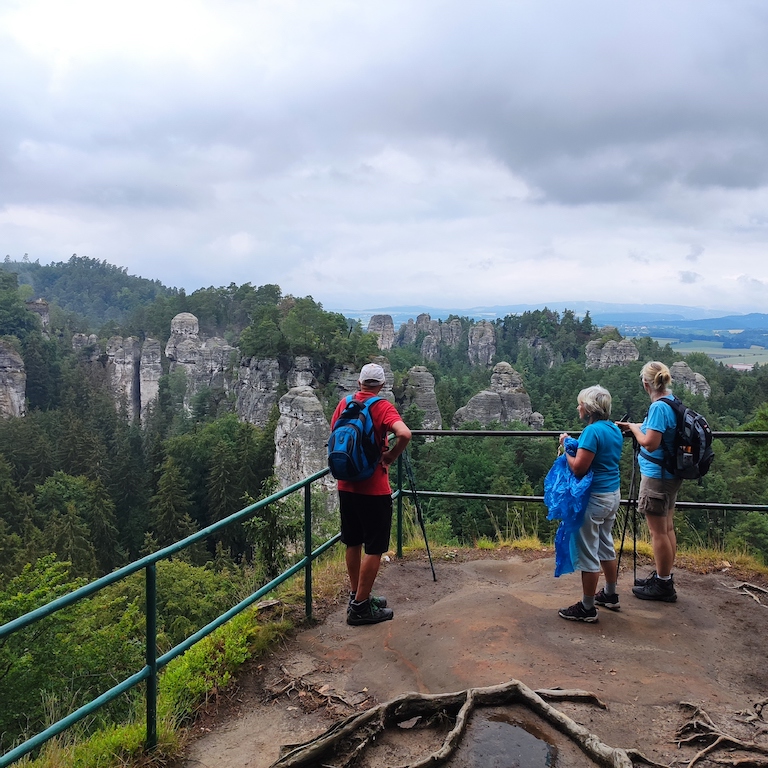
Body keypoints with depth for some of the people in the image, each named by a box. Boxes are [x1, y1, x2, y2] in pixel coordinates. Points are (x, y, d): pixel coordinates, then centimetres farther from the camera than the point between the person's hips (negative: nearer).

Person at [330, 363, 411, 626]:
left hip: (346, 485, 6)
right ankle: (360, 607, 7)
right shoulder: (383, 407, -12)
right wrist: (389, 457, -13)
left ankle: (357, 596, 30)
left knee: (353, 543, 18)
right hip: (374, 488, -6)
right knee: (374, 548, 3)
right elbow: (404, 434, -28)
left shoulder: (344, 404, 4)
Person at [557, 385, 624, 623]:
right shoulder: (614, 429, 8)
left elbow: (578, 467, -24)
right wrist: (575, 445, 11)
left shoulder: (593, 430, -21)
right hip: (613, 494, 10)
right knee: (605, 544, 22)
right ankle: (610, 595, 35)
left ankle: (587, 608, 8)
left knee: (587, 551, 0)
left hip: (594, 498, -10)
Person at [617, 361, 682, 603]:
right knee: (667, 528, 17)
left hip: (657, 476, -10)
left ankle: (663, 586, 10)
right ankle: (663, 577, 28)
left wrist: (634, 427, -9)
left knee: (658, 531, 0)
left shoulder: (659, 407, -21)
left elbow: (650, 443, -25)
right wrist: (634, 427, 13)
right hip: (670, 474, 10)